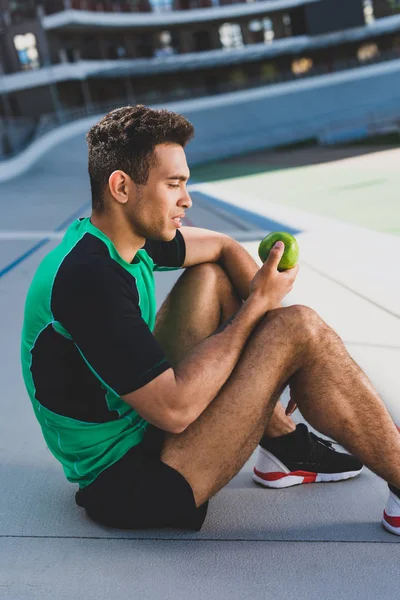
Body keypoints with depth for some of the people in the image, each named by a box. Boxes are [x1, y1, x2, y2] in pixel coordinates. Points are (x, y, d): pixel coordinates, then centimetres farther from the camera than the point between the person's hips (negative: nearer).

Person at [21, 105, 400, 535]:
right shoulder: (89, 277, -27)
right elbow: (175, 410, -29)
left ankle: (285, 445, 12)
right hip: (127, 486, -10)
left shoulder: (124, 234, 1)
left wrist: (265, 303, -1)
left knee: (209, 277, 9)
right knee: (300, 329, -18)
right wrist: (255, 307, -20)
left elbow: (224, 248, 15)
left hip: (140, 425, 10)